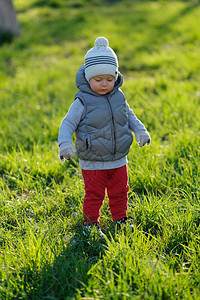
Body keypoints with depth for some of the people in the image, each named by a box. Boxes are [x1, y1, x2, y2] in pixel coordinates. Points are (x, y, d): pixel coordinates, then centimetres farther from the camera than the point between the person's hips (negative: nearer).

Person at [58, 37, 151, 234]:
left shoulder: (119, 98, 1)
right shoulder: (83, 102, -14)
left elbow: (130, 116, 16)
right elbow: (68, 124, -13)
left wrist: (140, 131, -1)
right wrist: (65, 144, -28)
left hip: (118, 160, 4)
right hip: (92, 163, -4)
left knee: (119, 193, 17)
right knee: (94, 195, 6)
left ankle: (120, 221, 36)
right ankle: (90, 223, 25)